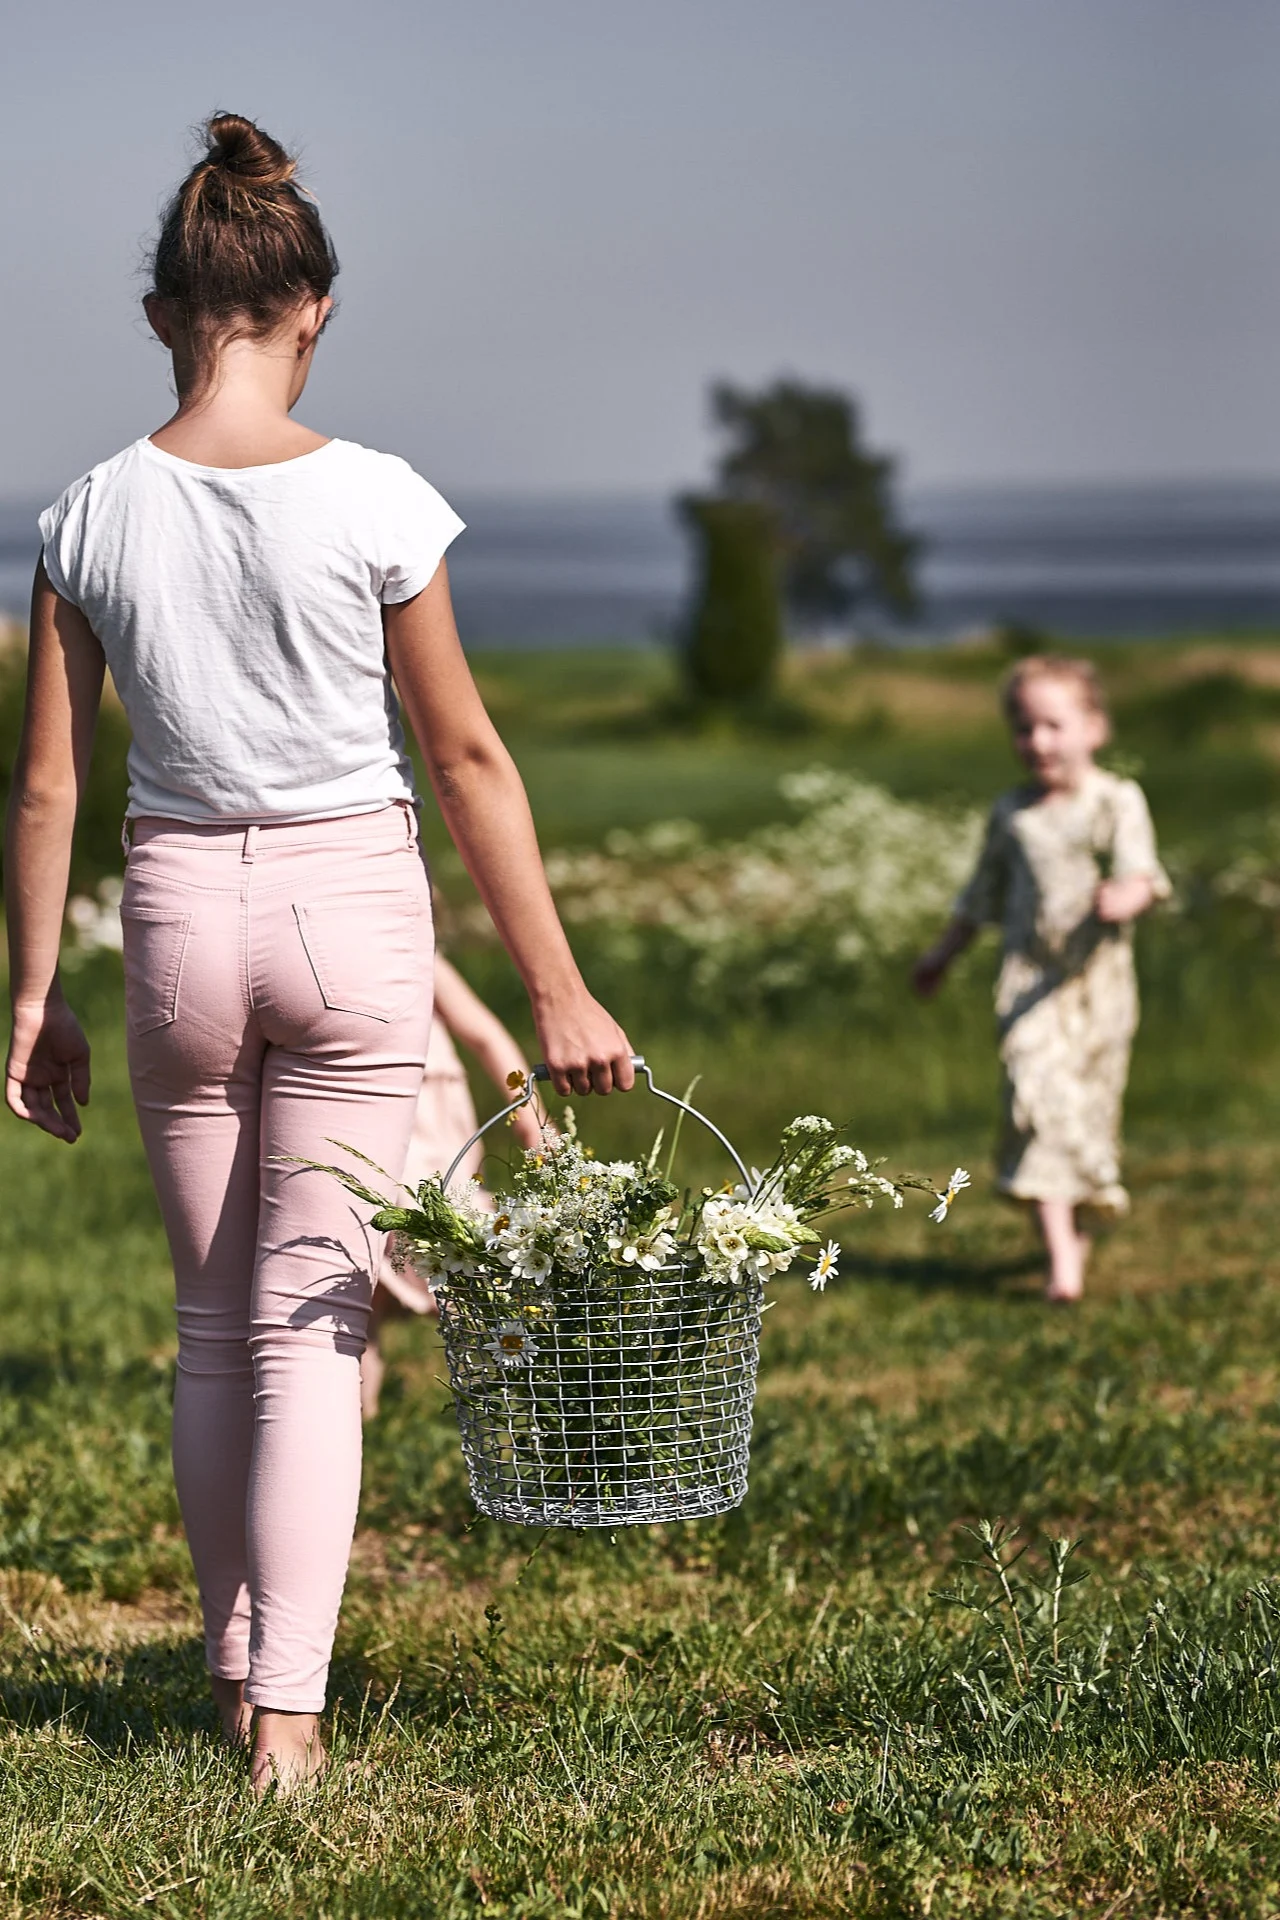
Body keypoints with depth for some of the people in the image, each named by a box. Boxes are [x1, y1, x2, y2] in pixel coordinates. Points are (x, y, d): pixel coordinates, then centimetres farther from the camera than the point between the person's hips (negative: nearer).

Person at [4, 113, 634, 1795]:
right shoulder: (372, 501, -9)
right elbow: (466, 756, -4)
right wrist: (558, 990, 2)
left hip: (180, 914, 2)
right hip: (348, 908, -2)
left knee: (215, 1324, 17)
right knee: (312, 1327, 1)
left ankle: (239, 1673, 26)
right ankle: (285, 1713, -4)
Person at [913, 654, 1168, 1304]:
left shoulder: (1117, 802, -1)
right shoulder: (1010, 814, 9)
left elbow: (1142, 872, -15)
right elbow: (984, 893, 23)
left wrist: (1126, 896, -39)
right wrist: (943, 954, 32)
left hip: (1097, 977, -1)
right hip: (1029, 978, 1)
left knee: (1091, 1103, 8)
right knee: (1037, 1099, -14)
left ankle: (1075, 1226, 32)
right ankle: (1062, 1252, -19)